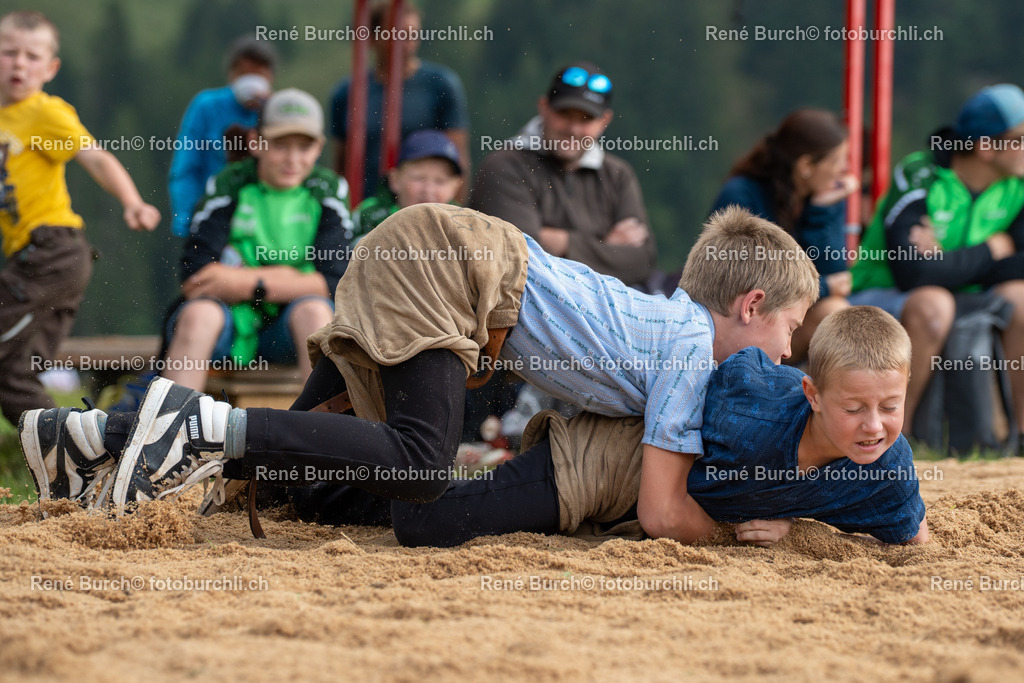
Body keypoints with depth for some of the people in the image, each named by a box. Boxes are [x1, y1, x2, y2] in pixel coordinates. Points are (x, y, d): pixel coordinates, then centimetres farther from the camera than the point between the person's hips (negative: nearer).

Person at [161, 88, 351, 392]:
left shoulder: (328, 190, 3)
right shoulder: (230, 186, -2)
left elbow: (333, 283, -8)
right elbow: (193, 278, -12)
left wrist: (249, 283, -16)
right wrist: (283, 278, -13)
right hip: (229, 320, -1)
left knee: (314, 310, -30)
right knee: (198, 313, -32)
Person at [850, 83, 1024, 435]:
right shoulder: (918, 178, -23)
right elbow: (912, 274, -33)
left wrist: (948, 261, -22)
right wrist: (991, 250, -19)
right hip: (879, 298, -6)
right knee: (932, 303, -37)